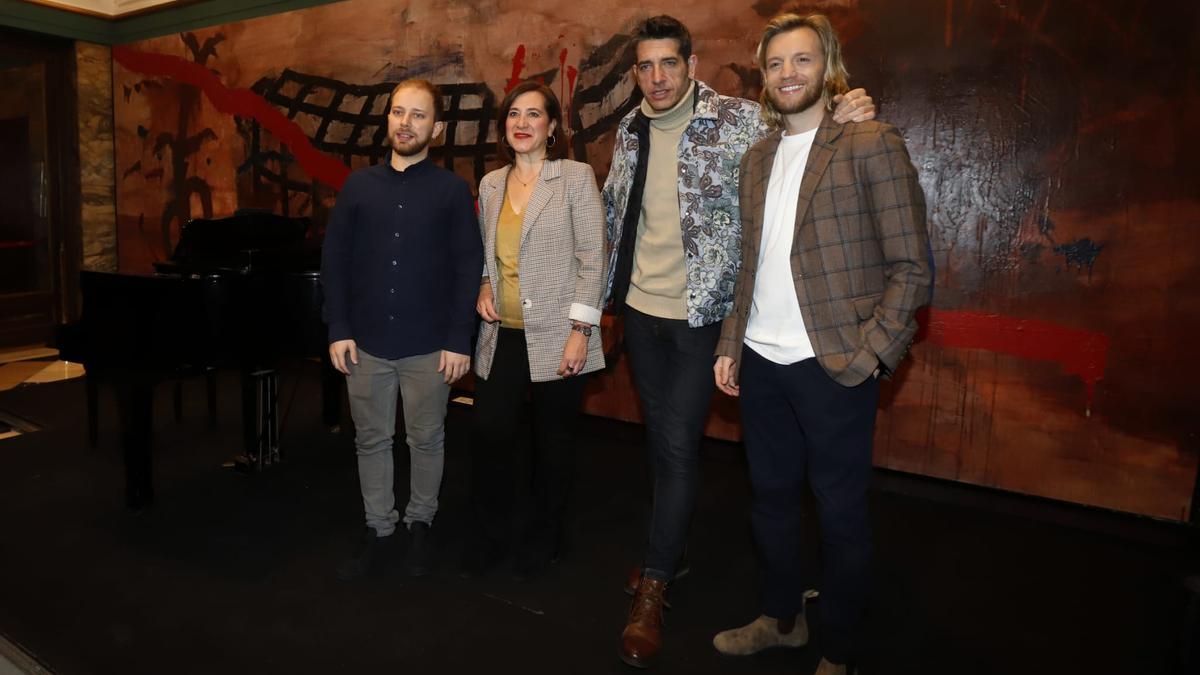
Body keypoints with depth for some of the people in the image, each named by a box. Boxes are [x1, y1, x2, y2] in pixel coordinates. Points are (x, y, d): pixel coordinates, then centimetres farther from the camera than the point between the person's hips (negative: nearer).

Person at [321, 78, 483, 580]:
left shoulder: (452, 190, -2)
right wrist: (338, 330, -1)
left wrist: (459, 340, -10)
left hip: (429, 346, -2)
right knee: (371, 440, 12)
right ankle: (379, 530, 28)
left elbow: (468, 267, -5)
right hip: (366, 343, 3)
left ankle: (420, 524, 30)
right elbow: (334, 260, 6)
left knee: (426, 440, 11)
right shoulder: (358, 185, 6)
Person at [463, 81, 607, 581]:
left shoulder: (576, 177, -4)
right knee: (489, 435, 1)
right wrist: (484, 287, 2)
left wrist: (581, 329, -13)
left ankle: (543, 538, 30)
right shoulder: (491, 184, 11)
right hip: (502, 336, 4)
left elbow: (592, 257, -8)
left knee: (553, 440, 9)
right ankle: (488, 534, 24)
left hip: (555, 337, -4)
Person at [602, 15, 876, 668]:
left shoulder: (740, 120, -10)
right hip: (639, 307, 5)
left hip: (699, 313, -5)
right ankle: (670, 551, 35)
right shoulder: (630, 130, 6)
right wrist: (613, 282, 17)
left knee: (678, 448, -3)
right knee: (659, 439, 16)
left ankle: (651, 590, 10)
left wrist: (841, 118, -25)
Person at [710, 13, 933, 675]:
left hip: (833, 365, -5)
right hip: (760, 362, 6)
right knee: (771, 496, 17)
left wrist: (869, 352, -15)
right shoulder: (757, 158, 12)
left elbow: (911, 266, -8)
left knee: (840, 513, 7)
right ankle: (781, 620, 38)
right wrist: (730, 345, 8)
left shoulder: (870, 144, -6)